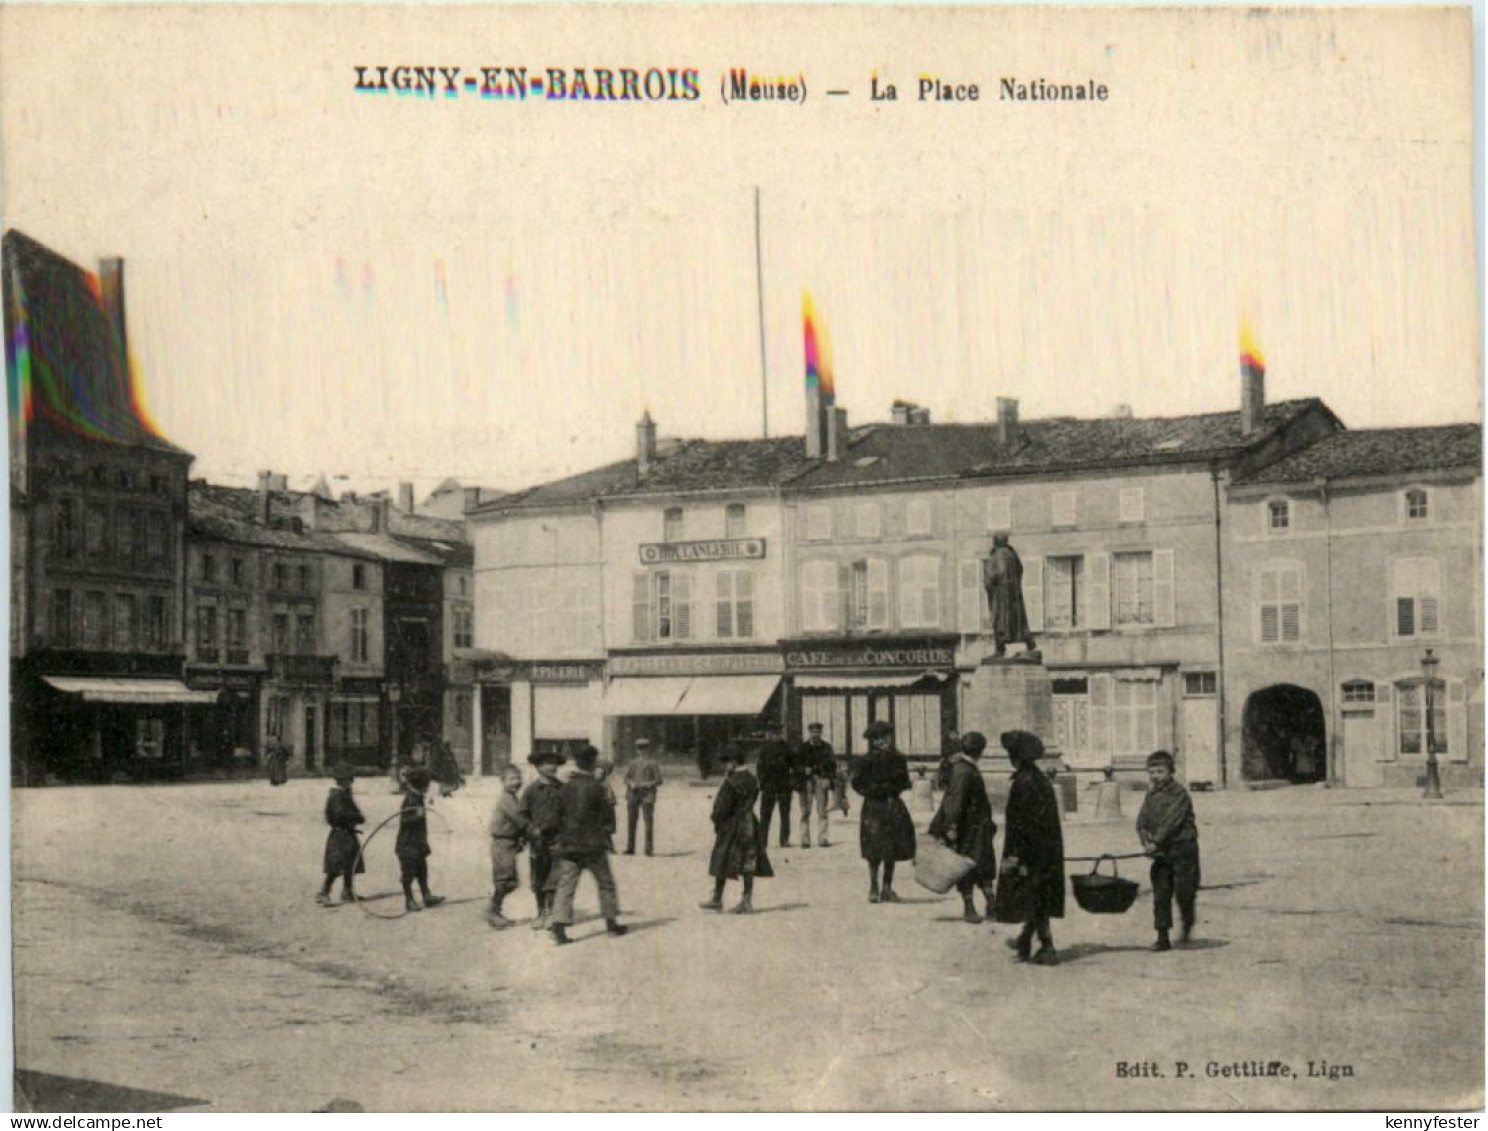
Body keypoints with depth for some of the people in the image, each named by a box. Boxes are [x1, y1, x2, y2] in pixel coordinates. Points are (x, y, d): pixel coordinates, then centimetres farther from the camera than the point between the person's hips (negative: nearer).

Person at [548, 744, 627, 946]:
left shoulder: (565, 788, 1)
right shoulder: (596, 788, -11)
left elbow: (558, 816, 8)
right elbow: (607, 814, -5)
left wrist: (559, 840, 19)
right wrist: (607, 831, 14)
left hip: (568, 845, 3)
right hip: (594, 845, -3)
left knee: (565, 886, 1)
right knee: (605, 883, 15)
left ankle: (558, 925, -11)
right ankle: (611, 921, 22)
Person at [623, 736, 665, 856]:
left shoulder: (652, 763, 3)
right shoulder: (633, 762, 15)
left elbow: (659, 780, 1)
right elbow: (626, 777, 14)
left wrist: (647, 784, -14)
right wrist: (631, 783, -8)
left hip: (647, 795, -4)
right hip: (633, 794, 4)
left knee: (648, 821, -6)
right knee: (631, 820, 3)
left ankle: (649, 849, -4)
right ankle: (630, 848, 8)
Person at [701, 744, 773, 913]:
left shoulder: (731, 783, -16)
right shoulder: (753, 781, 6)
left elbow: (723, 806, -15)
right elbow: (750, 802, 11)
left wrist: (717, 823, -2)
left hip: (731, 825, -6)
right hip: (749, 825, 6)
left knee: (721, 865, 5)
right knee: (747, 864, 6)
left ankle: (717, 900, 11)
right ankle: (747, 902, 6)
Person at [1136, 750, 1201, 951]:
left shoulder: (1179, 793, -12)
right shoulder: (1151, 795, 10)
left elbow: (1171, 820, -22)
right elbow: (1142, 820, 3)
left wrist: (1156, 842, -29)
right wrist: (1146, 841, -15)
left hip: (1182, 847, -6)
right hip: (1161, 852, 6)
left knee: (1184, 891, -1)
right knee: (1160, 894, 1)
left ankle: (1187, 925, 27)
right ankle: (1163, 937, 5)